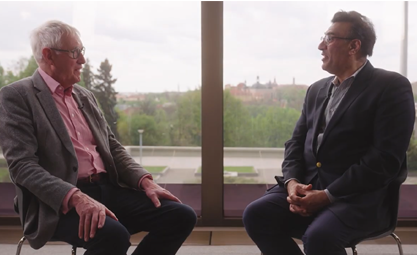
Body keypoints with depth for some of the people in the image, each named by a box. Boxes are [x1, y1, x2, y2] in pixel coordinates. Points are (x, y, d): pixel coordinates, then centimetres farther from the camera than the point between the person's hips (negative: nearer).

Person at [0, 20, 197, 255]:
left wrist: (145, 181, -1)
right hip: (59, 202, -7)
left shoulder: (85, 96, 18)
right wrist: (77, 198, -29)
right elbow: (23, 165, -14)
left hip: (107, 189, 7)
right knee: (113, 234, -36)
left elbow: (113, 148, 17)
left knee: (181, 216, -10)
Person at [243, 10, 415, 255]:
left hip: (359, 196, -6)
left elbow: (386, 158, -14)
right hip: (308, 187, 6)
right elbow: (297, 142, 13)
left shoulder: (392, 86, -4)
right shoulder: (317, 89, 17)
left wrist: (327, 195, -19)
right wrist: (292, 182, -9)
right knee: (256, 214, -16)